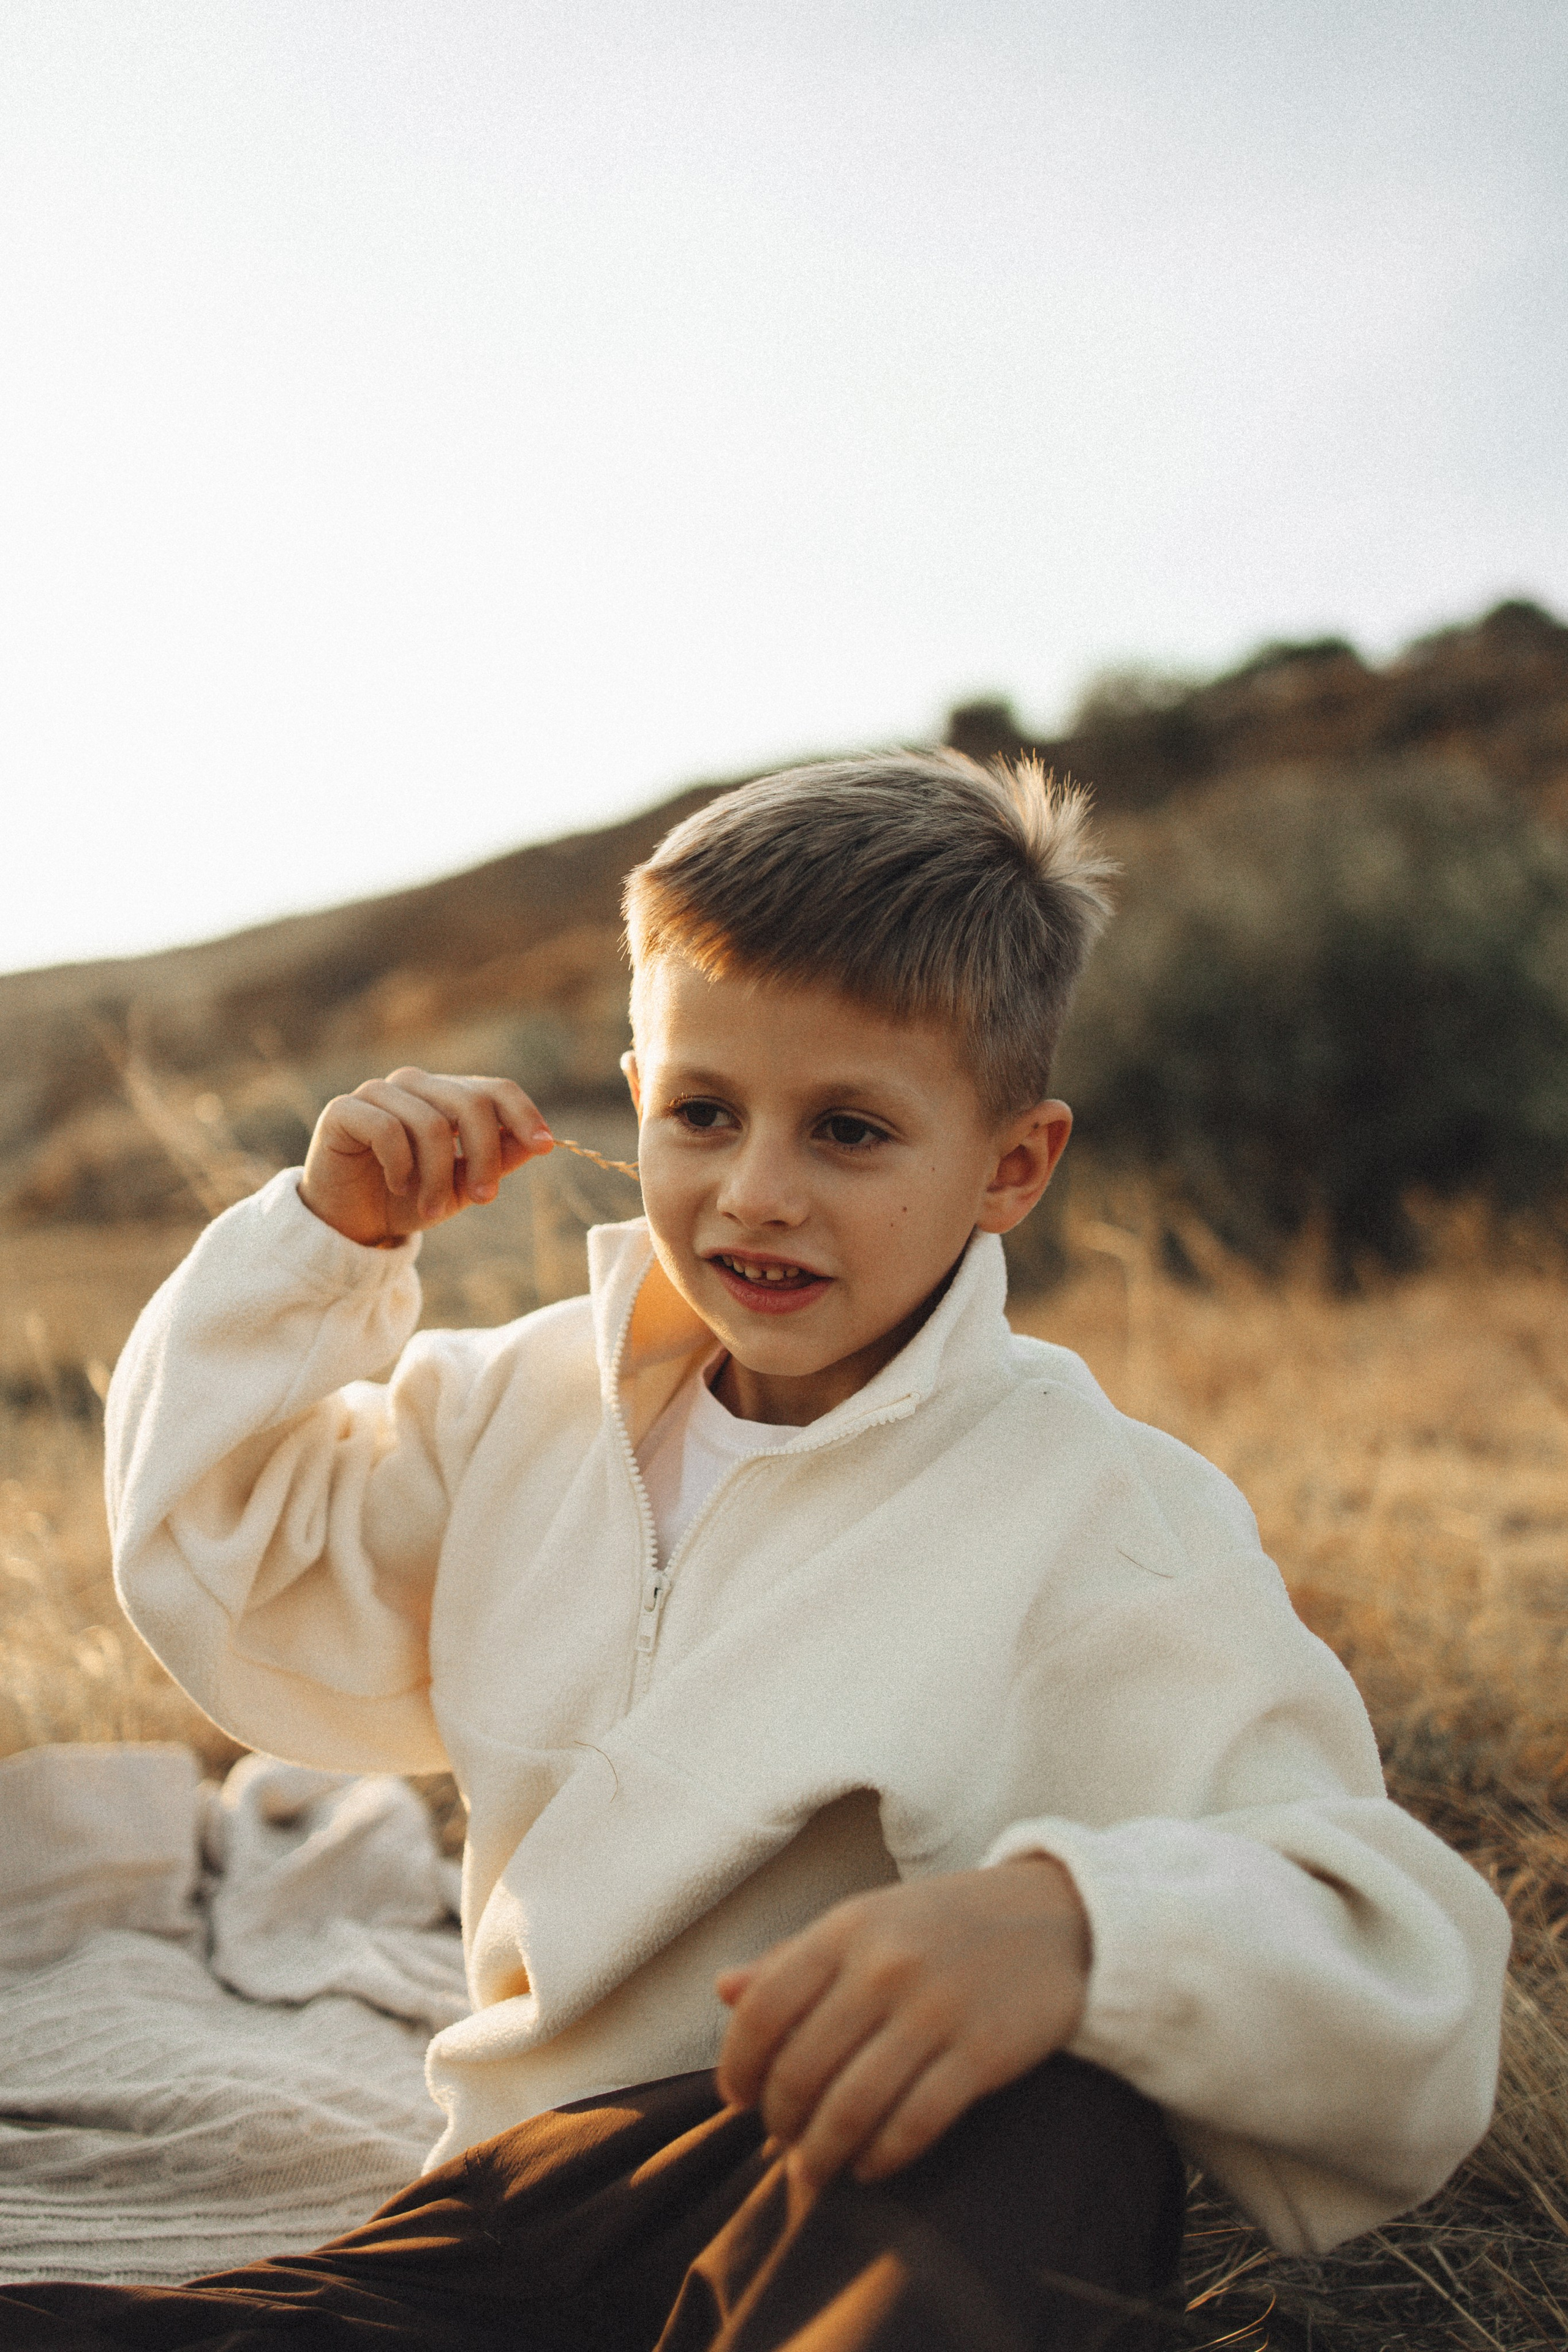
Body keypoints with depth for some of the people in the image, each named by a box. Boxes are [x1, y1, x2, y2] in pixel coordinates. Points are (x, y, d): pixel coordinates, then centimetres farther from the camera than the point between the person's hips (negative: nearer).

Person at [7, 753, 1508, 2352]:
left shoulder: (1096, 1517, -9)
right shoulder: (538, 1403, 12)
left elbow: (1402, 1995, -18)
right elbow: (219, 1575, 24)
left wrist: (1066, 1925, -40)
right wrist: (328, 1236, 11)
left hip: (892, 2209, -5)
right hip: (516, 2199, 6)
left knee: (1039, 2127, -40)